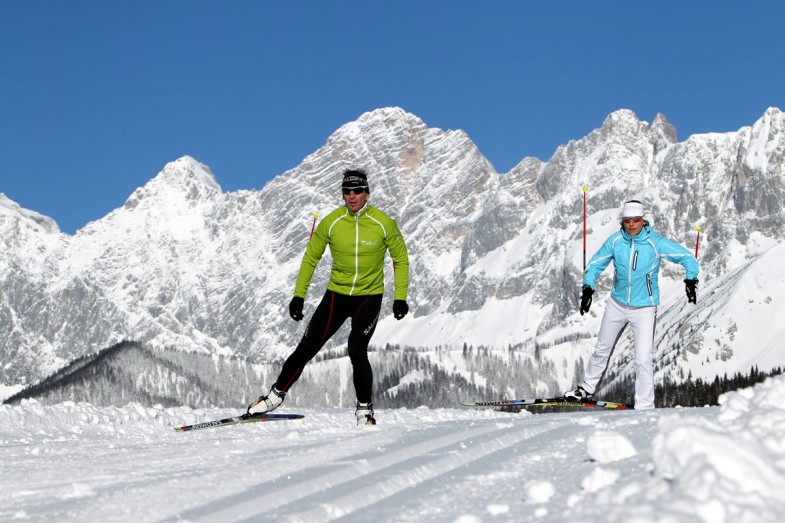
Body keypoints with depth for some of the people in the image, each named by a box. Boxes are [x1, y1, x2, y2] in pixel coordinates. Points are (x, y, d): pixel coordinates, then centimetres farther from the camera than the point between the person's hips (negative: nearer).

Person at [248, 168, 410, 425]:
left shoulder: (383, 223, -11)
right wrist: (299, 295, 1)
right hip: (337, 295, 2)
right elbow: (310, 259, 4)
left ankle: (364, 409, -3)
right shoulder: (330, 223, -8)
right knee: (306, 348, 1)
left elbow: (401, 260, 1)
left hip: (369, 298, -2)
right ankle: (277, 394, 20)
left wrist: (400, 297, -5)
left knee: (356, 350, -20)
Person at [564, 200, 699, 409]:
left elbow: (687, 258, -12)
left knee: (643, 359, -12)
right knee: (602, 350, 19)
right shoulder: (615, 241, -7)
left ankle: (644, 406, -3)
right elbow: (595, 264, 3)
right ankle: (587, 389, 39)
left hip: (644, 308, -4)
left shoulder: (655, 243, -16)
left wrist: (690, 281, -28)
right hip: (617, 304, 4)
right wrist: (588, 288, -11)